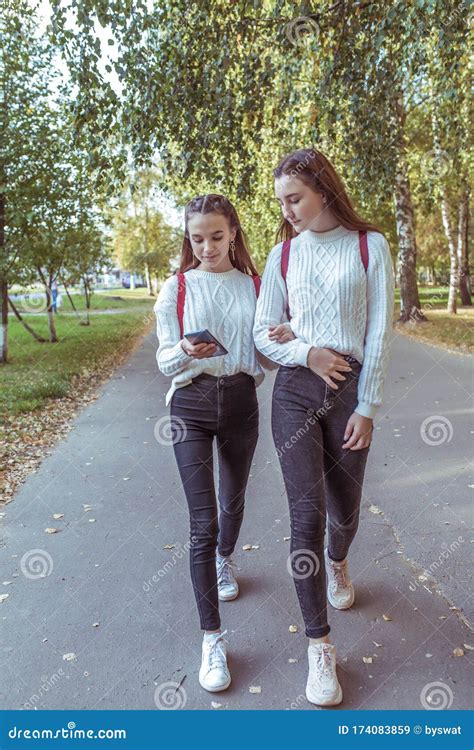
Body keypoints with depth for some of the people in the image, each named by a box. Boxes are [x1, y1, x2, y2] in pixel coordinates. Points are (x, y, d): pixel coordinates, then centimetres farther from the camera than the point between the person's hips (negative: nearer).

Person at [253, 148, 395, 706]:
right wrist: (306, 353, -14)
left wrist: (367, 407, -6)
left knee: (343, 508, 13)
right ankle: (319, 646, 10)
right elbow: (264, 334, 6)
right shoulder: (284, 253, 7)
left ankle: (337, 562, 50)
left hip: (349, 390, 0)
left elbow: (379, 331, -2)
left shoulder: (368, 245, 1)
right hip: (295, 392, 1)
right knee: (306, 513, -4)